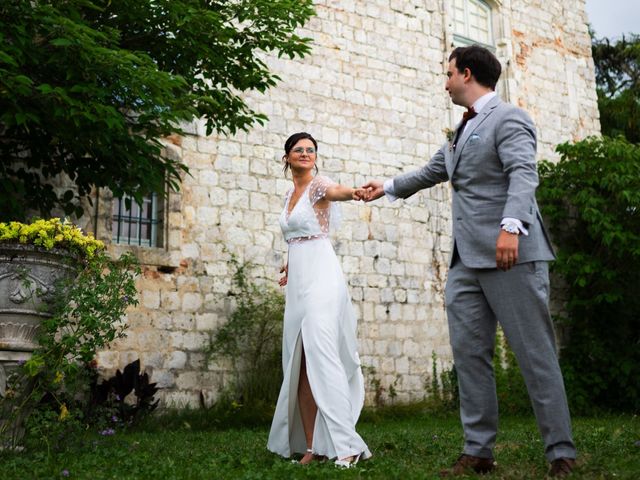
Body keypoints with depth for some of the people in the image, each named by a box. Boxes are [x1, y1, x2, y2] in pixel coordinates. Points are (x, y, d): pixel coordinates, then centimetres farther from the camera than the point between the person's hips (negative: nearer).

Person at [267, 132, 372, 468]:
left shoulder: (319, 185, -4)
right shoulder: (290, 194, 19)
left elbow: (335, 191, -30)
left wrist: (351, 192, -51)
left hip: (321, 277, -8)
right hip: (298, 282, 8)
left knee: (321, 355, -19)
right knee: (298, 364, 2)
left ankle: (344, 445, -19)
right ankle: (311, 446, 6)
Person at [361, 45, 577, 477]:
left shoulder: (508, 118, -3)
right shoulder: (462, 132, 24)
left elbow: (524, 174, -18)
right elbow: (431, 172, 39)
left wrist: (511, 226, -33)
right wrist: (388, 187, 49)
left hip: (510, 252, -9)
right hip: (467, 259, 9)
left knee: (535, 352, -5)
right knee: (469, 353, 5)